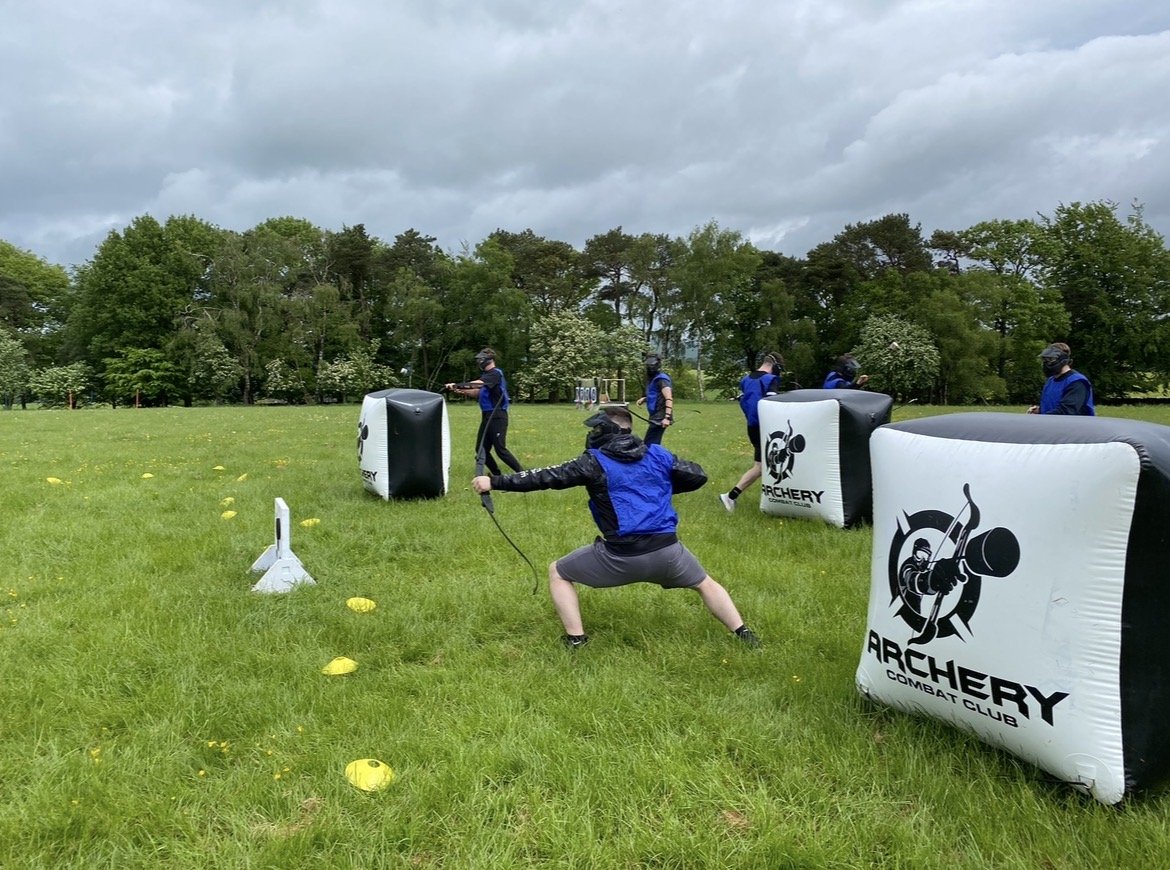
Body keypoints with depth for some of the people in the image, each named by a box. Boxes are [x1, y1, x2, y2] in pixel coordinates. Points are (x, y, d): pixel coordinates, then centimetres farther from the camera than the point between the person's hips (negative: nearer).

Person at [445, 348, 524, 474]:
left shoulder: (495, 373, -13)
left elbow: (477, 384, -27)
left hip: (497, 416, -10)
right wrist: (461, 391, -4)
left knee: (500, 449, -12)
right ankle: (498, 476, 20)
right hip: (487, 416, 10)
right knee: (481, 449, 9)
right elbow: (477, 392, 14)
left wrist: (458, 385, -33)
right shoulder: (486, 375, 17)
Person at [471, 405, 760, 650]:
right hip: (666, 550, 4)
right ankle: (744, 635, 25)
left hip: (621, 556, -4)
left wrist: (495, 481, 2)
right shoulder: (658, 454, 9)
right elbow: (698, 476, 14)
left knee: (558, 573, 16)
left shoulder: (594, 462, -1)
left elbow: (545, 477, -3)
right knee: (704, 583, 31)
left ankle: (576, 640, 12)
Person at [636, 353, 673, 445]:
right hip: (656, 417, 10)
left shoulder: (661, 379, -14)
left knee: (649, 444, -13)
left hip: (660, 418, -10)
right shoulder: (653, 378, 16)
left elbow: (669, 398, -25)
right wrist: (645, 399, 13)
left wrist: (667, 417, -34)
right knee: (654, 444, 14)